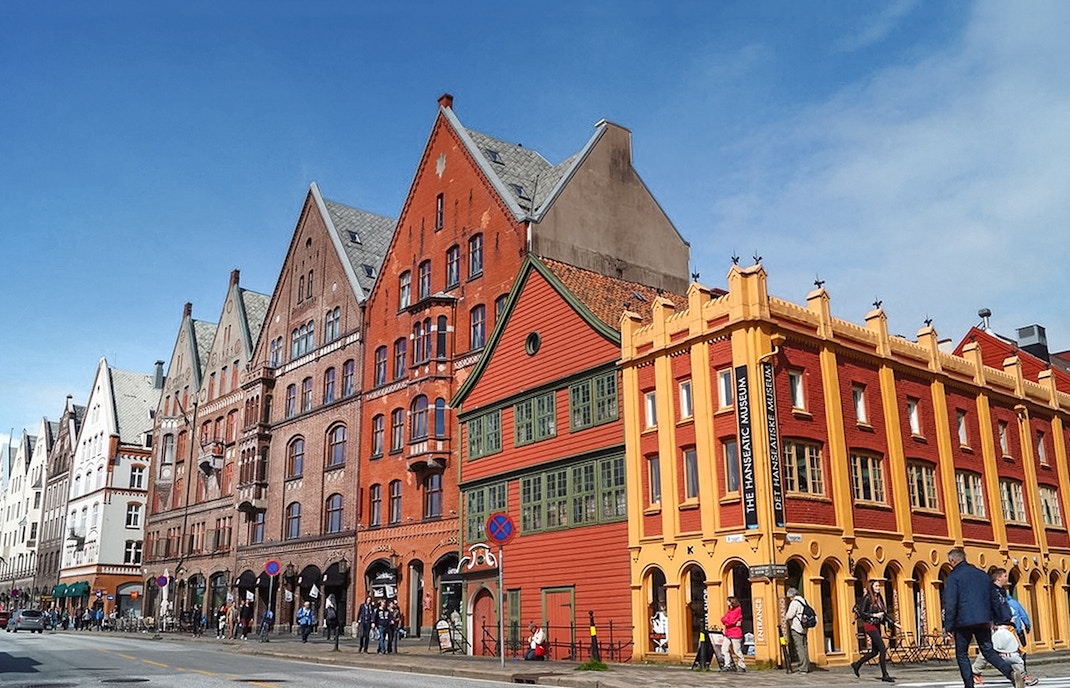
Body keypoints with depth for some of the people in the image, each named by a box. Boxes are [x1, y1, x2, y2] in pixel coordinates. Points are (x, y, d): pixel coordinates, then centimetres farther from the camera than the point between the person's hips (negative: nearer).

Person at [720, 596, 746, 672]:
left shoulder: (738, 610, -8)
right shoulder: (729, 610, 17)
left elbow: (730, 621, -15)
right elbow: (723, 619, 6)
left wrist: (725, 620, 3)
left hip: (735, 634, -8)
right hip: (728, 634, 8)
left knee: (737, 651, -2)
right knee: (724, 649, -1)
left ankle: (742, 666, 9)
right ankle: (727, 665, 3)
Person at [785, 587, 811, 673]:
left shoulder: (794, 602, -13)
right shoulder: (803, 601, 13)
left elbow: (790, 615, -16)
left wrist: (785, 619, 6)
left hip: (796, 628, -9)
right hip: (804, 628, 9)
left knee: (799, 647, -6)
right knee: (804, 647, 13)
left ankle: (803, 668, -7)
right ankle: (807, 667, 17)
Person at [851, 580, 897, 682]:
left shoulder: (879, 598, 13)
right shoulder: (867, 598, -10)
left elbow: (884, 613, 17)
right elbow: (861, 613, -12)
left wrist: (893, 622, 8)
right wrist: (874, 615, -19)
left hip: (876, 626, 8)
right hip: (870, 625, -8)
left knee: (875, 651, 10)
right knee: (883, 648, -12)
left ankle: (857, 664, 27)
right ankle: (885, 675, -7)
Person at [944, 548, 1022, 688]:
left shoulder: (953, 577, -4)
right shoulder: (982, 575, 16)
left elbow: (950, 603, -11)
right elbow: (996, 599, 17)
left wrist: (949, 625, -9)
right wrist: (1001, 619, 21)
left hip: (964, 622, -5)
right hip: (983, 621, 5)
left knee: (961, 654, 7)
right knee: (988, 651, 9)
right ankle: (1011, 674, -13)